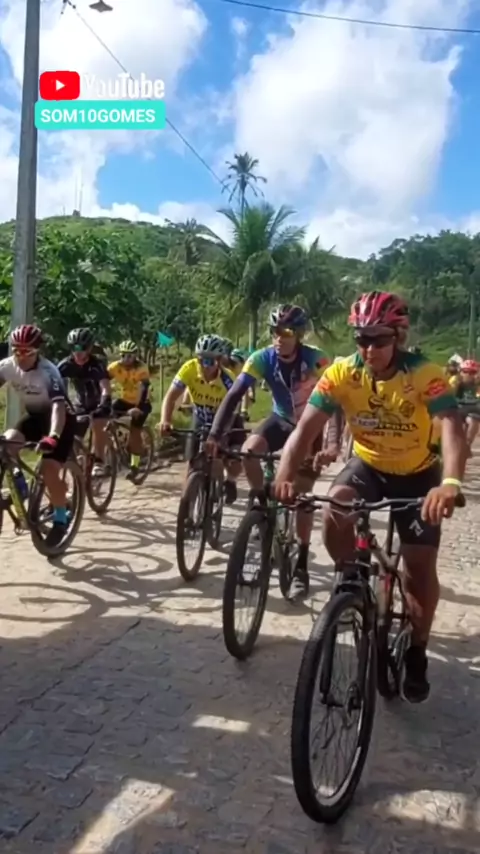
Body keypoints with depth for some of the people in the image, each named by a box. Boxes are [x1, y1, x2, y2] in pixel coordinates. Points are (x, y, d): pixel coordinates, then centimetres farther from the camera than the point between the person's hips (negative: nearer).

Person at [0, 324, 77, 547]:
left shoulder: (48, 371, -32)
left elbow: (59, 405, -43)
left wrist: (53, 437, -58)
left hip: (59, 419, -5)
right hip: (35, 415, 5)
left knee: (49, 471, -16)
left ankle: (60, 520, 4)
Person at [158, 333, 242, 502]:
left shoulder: (227, 380, -33)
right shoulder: (189, 368, -29)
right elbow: (171, 396, -31)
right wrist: (165, 421, -47)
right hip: (201, 421, 2)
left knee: (235, 462, -15)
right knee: (192, 464, -6)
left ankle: (230, 481, 19)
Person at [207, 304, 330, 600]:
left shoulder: (316, 360, -28)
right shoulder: (262, 359, -21)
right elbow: (234, 395, -26)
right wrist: (215, 436, -37)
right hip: (281, 419, 3)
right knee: (249, 451, -29)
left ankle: (302, 567, 5)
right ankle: (262, 503, -1)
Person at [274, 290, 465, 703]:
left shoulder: (425, 375, -28)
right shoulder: (341, 374, -21)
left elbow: (452, 428, -41)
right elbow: (306, 428, -27)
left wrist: (450, 484, -60)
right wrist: (285, 476, -45)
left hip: (417, 473, -1)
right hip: (368, 464, 2)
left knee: (421, 564, -1)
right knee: (334, 514, -29)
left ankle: (416, 654, 21)